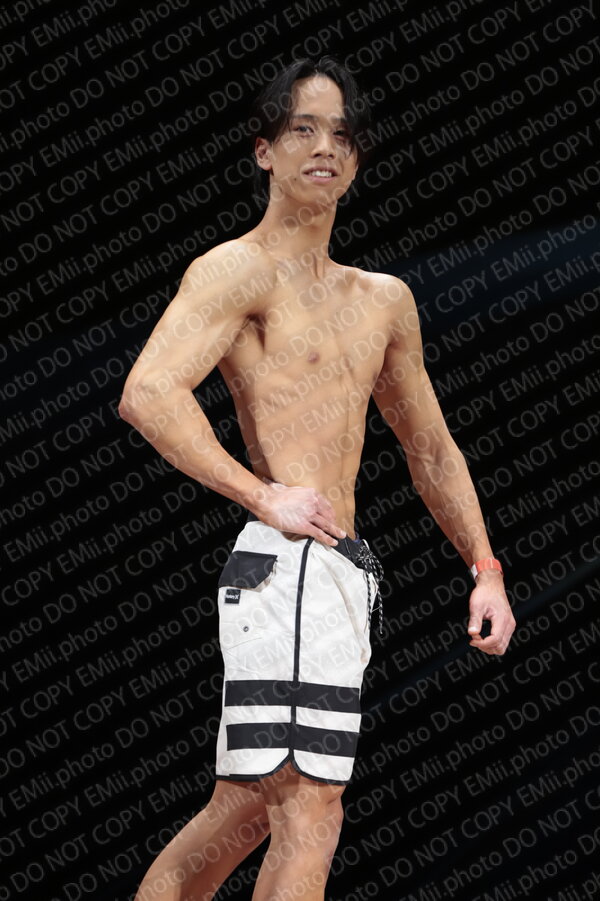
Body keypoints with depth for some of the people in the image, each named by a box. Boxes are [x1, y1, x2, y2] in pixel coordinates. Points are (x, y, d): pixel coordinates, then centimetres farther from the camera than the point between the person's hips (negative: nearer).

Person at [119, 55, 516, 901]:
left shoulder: (384, 300, 22)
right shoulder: (239, 269, -4)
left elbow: (431, 449, 29)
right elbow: (148, 395, -19)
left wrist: (485, 569, 20)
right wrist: (264, 497, -18)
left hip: (344, 575, 8)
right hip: (290, 567, -8)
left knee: (242, 812, 11)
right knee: (308, 813, -15)